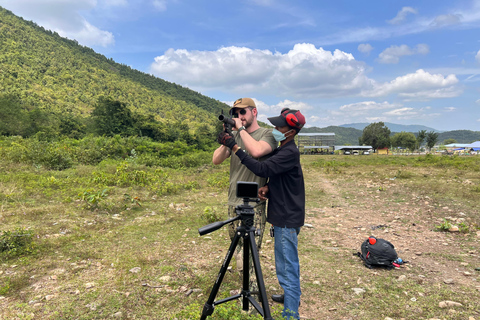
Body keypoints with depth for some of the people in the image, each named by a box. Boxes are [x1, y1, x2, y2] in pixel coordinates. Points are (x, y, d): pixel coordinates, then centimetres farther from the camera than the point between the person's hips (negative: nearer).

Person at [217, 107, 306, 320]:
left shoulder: (290, 153, -19)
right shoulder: (281, 151, 11)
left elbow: (262, 169, -28)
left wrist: (235, 147, -26)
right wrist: (267, 188, -6)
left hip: (287, 219, -10)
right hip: (283, 216, 10)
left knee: (287, 269, -3)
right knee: (285, 264, 24)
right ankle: (291, 296, 43)